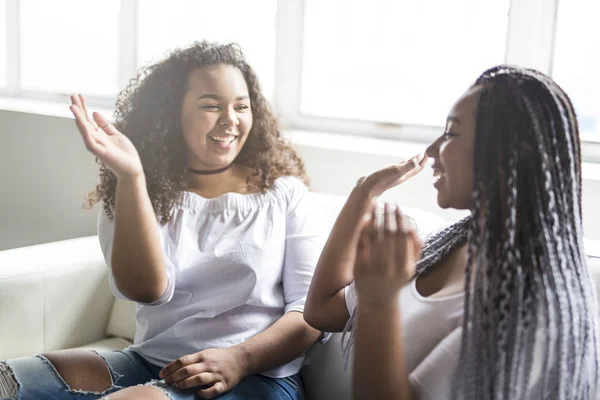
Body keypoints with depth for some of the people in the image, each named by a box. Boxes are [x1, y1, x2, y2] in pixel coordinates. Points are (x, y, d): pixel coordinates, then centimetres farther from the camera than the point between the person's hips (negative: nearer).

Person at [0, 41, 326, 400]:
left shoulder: (283, 192, 3)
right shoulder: (149, 193, 7)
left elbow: (313, 308, -2)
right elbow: (146, 289, -11)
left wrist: (240, 359, -18)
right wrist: (129, 178, -22)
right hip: (151, 364, 3)